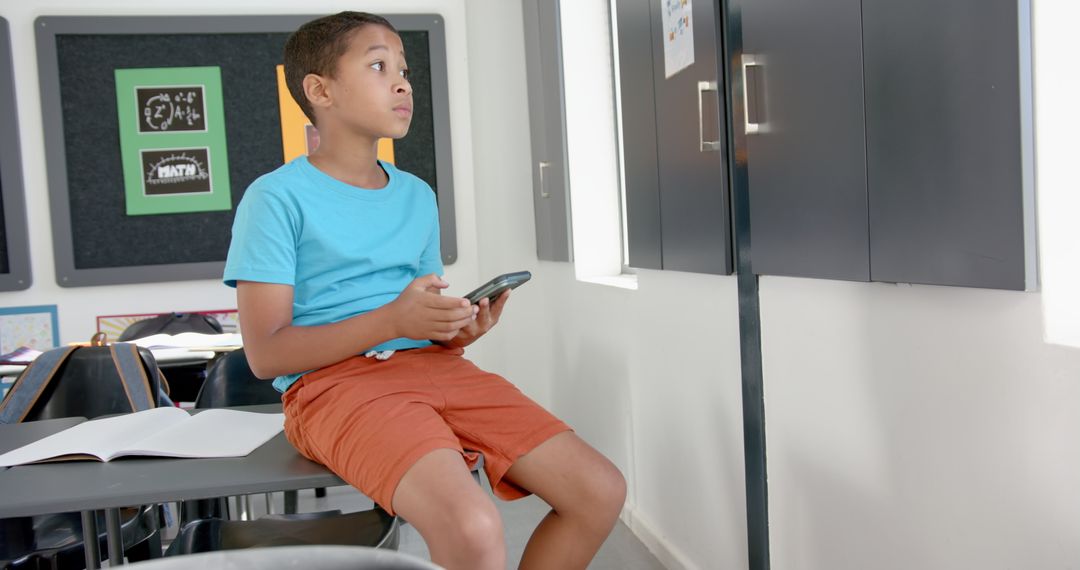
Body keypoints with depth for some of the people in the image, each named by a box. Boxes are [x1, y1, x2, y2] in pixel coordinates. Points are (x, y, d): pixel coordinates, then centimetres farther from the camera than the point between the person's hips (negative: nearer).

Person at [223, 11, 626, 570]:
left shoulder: (417, 195, 17)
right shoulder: (277, 198, -3)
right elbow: (265, 354, -8)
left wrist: (458, 331, -3)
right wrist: (392, 320, -18)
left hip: (430, 365, 7)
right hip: (334, 379, -6)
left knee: (599, 491, -8)